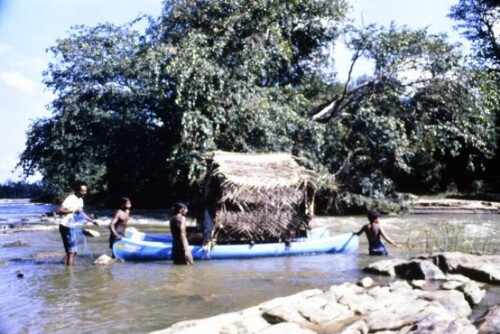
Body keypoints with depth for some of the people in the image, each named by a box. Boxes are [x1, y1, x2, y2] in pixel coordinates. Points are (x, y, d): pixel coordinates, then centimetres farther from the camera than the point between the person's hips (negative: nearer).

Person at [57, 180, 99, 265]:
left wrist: (92, 220, 19)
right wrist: (73, 210, -34)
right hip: (67, 227, -9)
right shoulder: (70, 199, -18)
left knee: (73, 251, 14)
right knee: (71, 251, -9)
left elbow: (81, 213, 25)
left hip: (73, 227, 10)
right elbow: (59, 211, -28)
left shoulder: (80, 200, 10)